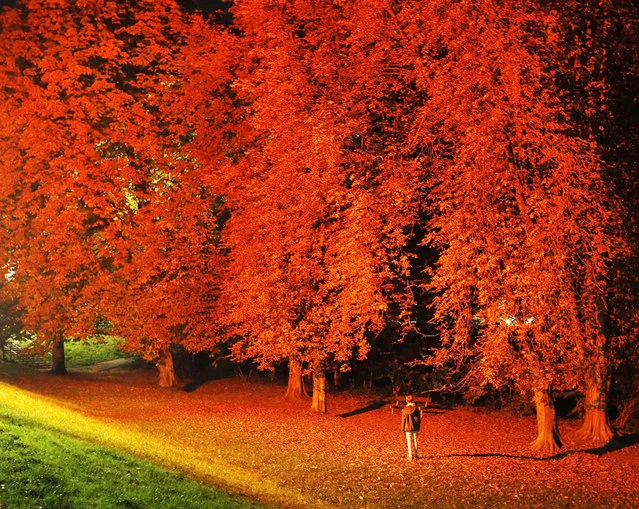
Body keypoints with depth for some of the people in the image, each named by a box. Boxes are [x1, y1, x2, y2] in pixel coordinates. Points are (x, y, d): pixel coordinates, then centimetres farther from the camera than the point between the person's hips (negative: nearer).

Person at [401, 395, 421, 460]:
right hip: (415, 428, 2)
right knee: (415, 441, 13)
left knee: (409, 442, 6)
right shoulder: (416, 409, -5)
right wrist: (418, 427, 13)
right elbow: (419, 419, 1)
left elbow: (403, 420, -6)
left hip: (408, 428, -2)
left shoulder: (405, 410, -10)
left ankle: (410, 456, 8)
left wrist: (402, 428, 4)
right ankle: (416, 455, 17)